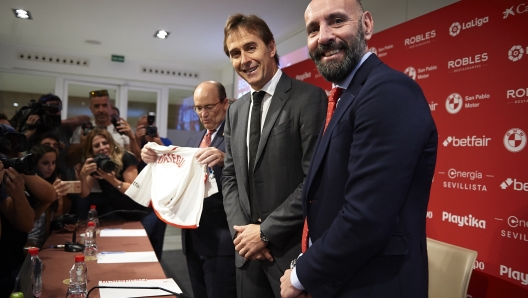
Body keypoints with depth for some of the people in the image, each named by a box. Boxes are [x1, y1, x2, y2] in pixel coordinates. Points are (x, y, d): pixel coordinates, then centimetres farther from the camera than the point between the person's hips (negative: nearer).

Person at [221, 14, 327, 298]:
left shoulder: (309, 98, -13)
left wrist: (266, 231, -13)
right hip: (248, 248, 6)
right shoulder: (235, 110, 9)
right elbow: (230, 176, 11)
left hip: (292, 247, -6)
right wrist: (241, 229, -3)